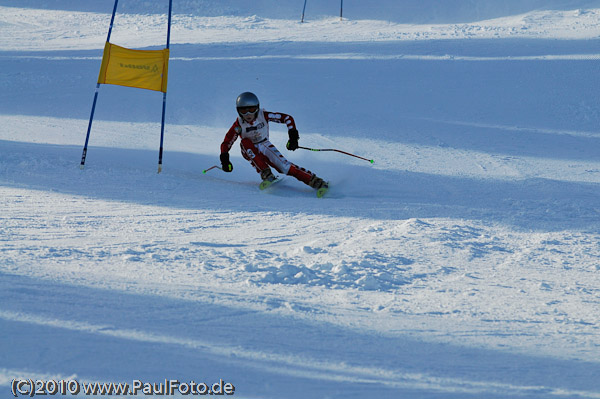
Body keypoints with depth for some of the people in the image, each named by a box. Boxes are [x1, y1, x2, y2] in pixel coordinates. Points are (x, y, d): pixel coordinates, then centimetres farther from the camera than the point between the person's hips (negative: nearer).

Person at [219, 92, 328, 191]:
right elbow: (226, 143, -15)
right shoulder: (239, 125, -21)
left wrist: (293, 136, -26)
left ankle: (313, 180, -24)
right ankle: (266, 174, -35)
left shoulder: (263, 115, -21)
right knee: (245, 142, -34)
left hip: (264, 147, 0)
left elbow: (287, 118, -17)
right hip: (249, 151, 0)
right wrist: (225, 160, -30)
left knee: (284, 165, -23)